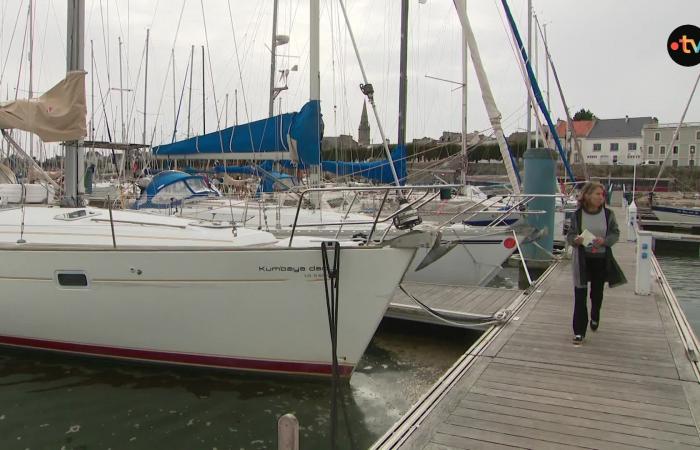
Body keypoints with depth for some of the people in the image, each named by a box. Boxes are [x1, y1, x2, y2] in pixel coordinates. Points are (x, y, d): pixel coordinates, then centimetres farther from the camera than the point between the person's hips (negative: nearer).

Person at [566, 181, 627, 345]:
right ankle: (579, 332, 4)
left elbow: (615, 233, 3)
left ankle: (595, 317, 47)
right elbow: (569, 235, 0)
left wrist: (605, 240, -16)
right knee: (580, 295, -3)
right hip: (582, 259, -1)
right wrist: (575, 240, -22)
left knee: (597, 292, 16)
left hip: (601, 259, 2)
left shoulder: (608, 214, -4)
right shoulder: (577, 215, -7)